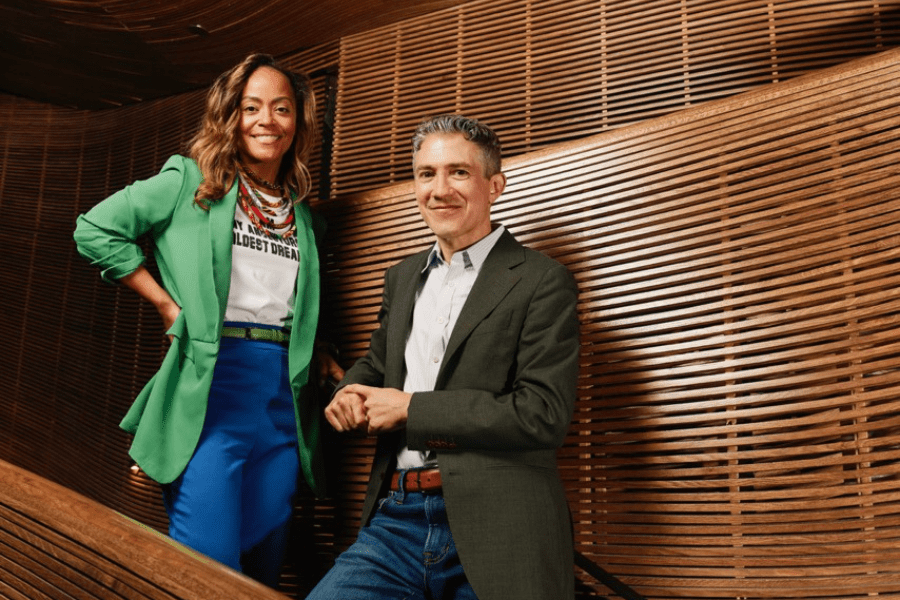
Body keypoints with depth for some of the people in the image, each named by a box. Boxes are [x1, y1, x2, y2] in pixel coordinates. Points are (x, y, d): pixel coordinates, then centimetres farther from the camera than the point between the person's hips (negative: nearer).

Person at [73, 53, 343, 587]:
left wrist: (326, 361, 5)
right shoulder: (191, 181, 4)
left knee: (264, 569, 10)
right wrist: (168, 305, -4)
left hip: (283, 399, 5)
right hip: (210, 387, -5)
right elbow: (96, 230, 0)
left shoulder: (303, 216, 17)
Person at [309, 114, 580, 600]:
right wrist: (349, 397, 3)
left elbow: (544, 414, -14)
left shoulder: (542, 283, -4)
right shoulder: (402, 277, 17)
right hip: (395, 520, 5)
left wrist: (411, 407, -11)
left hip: (492, 533, -5)